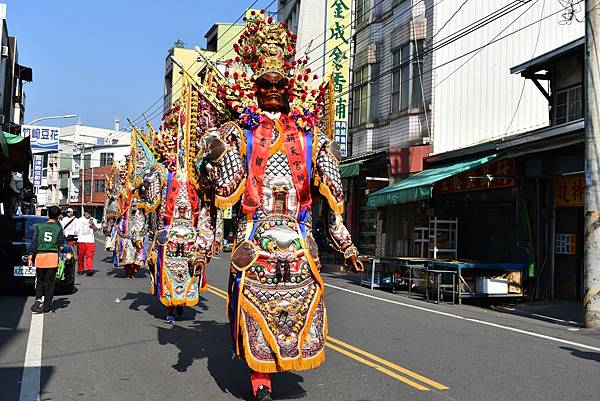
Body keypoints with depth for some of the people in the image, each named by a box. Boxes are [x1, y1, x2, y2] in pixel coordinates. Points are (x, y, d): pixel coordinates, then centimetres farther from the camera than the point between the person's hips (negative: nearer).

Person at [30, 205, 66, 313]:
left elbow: (34, 243, 1)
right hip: (53, 257, -1)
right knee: (50, 282, 4)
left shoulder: (39, 226, 3)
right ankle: (47, 306, 5)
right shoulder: (58, 228, 0)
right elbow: (62, 244, 4)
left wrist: (31, 257, 6)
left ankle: (38, 299, -10)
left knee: (40, 280, 13)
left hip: (40, 256, 1)